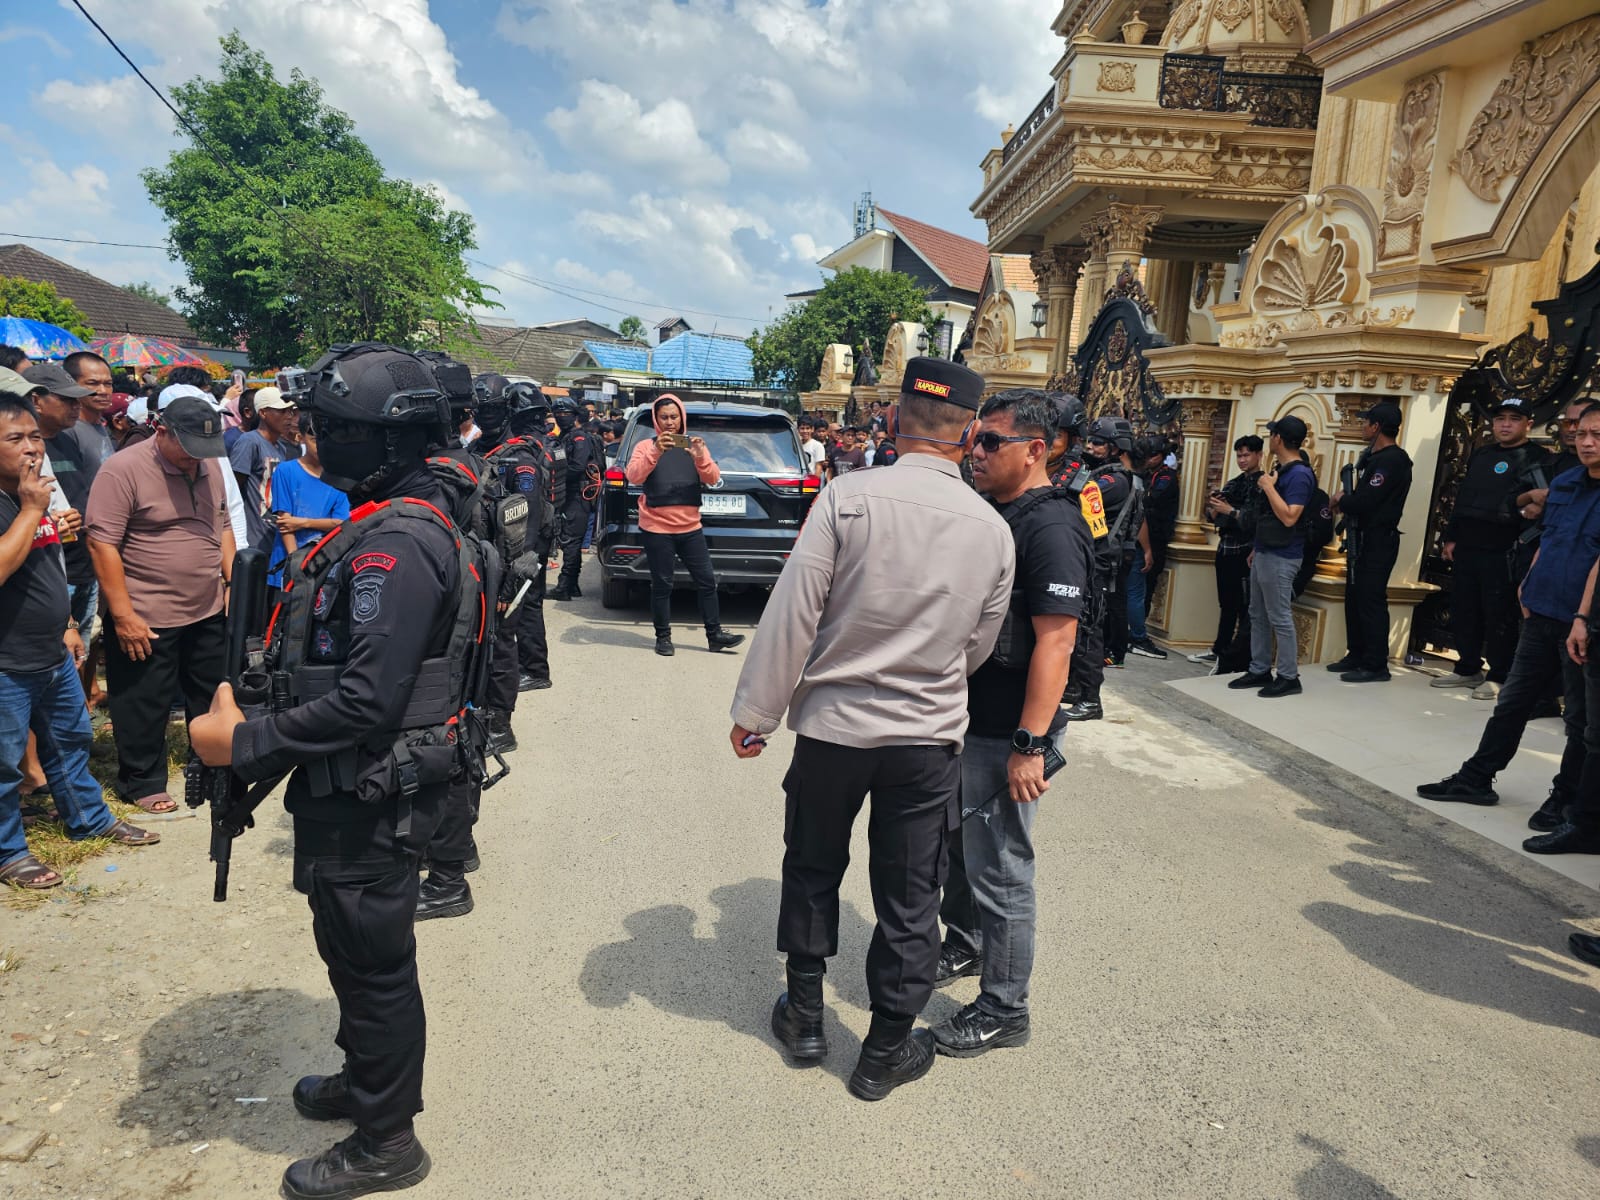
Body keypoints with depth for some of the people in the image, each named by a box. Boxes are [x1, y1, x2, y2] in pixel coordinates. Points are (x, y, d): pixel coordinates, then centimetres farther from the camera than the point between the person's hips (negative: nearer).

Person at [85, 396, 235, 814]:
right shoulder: (123, 470, -17)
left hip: (208, 611, 7)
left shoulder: (210, 466, 5)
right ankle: (142, 783, 23)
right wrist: (123, 615, -20)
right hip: (146, 618, -6)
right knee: (144, 706, 7)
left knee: (211, 697, 19)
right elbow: (102, 544, -18)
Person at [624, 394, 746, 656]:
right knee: (662, 584, 2)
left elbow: (713, 479, -2)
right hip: (657, 529, -3)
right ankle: (663, 637, 14)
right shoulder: (647, 446, 1)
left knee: (706, 580, 4)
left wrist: (700, 457, -21)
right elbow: (633, 477, -16)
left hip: (690, 527, 3)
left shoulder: (694, 445, 8)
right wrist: (656, 452, -30)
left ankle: (714, 634, 14)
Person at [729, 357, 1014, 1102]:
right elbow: (978, 647, 5)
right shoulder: (993, 530, -5)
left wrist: (755, 712, -4)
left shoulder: (848, 497, -14)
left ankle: (804, 1018, 36)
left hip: (831, 724, -1)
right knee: (908, 901, 14)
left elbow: (792, 614, -14)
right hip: (929, 738, 1)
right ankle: (886, 1053, 29)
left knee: (812, 870, 21)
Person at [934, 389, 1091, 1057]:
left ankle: (1003, 1012, 19)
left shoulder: (1052, 528, -18)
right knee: (955, 848, 23)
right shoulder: (989, 513, 11)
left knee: (999, 873, 3)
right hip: (961, 721, 9)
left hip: (1006, 736, -9)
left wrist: (1030, 745, -26)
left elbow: (1055, 640, -24)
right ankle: (963, 948, 45)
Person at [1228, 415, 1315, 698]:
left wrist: (1268, 487, -19)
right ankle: (1259, 670, 22)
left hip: (1280, 558, -10)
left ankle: (1289, 678, 4)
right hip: (1265, 554, 10)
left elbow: (1289, 517, -26)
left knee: (1280, 618, -4)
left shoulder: (1299, 475, -16)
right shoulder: (1279, 470, 13)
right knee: (1258, 615, 14)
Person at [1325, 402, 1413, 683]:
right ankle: (1356, 656, 23)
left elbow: (1365, 501, -23)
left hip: (1377, 542, -10)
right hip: (1362, 540, 10)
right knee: (1354, 598, 14)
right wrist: (1345, 503, -4)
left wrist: (1341, 500, -5)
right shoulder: (1373, 457, 16)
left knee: (1370, 601, -8)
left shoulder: (1392, 460, -15)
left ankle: (1376, 665, -3)